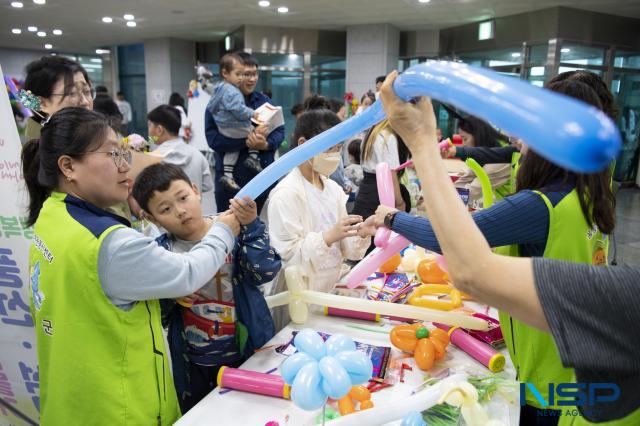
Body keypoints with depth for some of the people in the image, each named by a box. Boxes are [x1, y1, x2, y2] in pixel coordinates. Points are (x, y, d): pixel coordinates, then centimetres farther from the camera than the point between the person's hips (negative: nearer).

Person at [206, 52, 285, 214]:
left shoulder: (264, 100, 10)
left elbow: (280, 130, 5)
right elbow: (213, 138, -15)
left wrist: (265, 144, -17)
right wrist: (247, 140, -25)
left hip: (262, 175, 4)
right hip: (230, 177, -4)